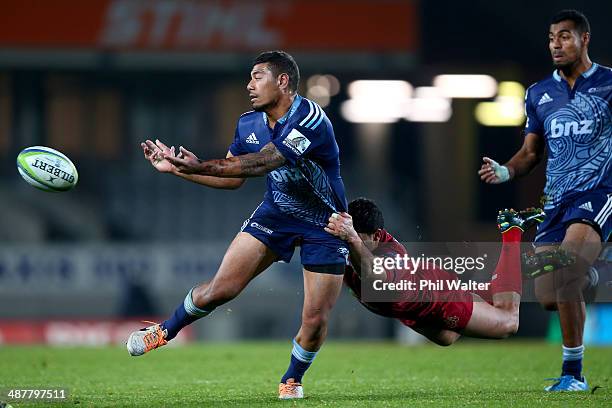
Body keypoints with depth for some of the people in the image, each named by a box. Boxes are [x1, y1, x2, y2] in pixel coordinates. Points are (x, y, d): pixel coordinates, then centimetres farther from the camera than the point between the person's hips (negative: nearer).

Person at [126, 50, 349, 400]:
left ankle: (292, 380, 21)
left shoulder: (311, 120, -28)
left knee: (316, 321, -7)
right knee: (220, 289, -8)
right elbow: (233, 178, 9)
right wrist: (176, 168, 0)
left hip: (324, 226, -4)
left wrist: (203, 166, -47)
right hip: (276, 213, 5)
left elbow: (261, 162, -38)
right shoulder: (250, 123, -4)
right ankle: (165, 331, 16)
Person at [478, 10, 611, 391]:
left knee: (564, 278, -26)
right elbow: (531, 153, 18)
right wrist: (505, 171, -2)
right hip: (557, 200, 6)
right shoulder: (539, 94, 13)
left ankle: (574, 373, -17)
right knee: (548, 298, -1)